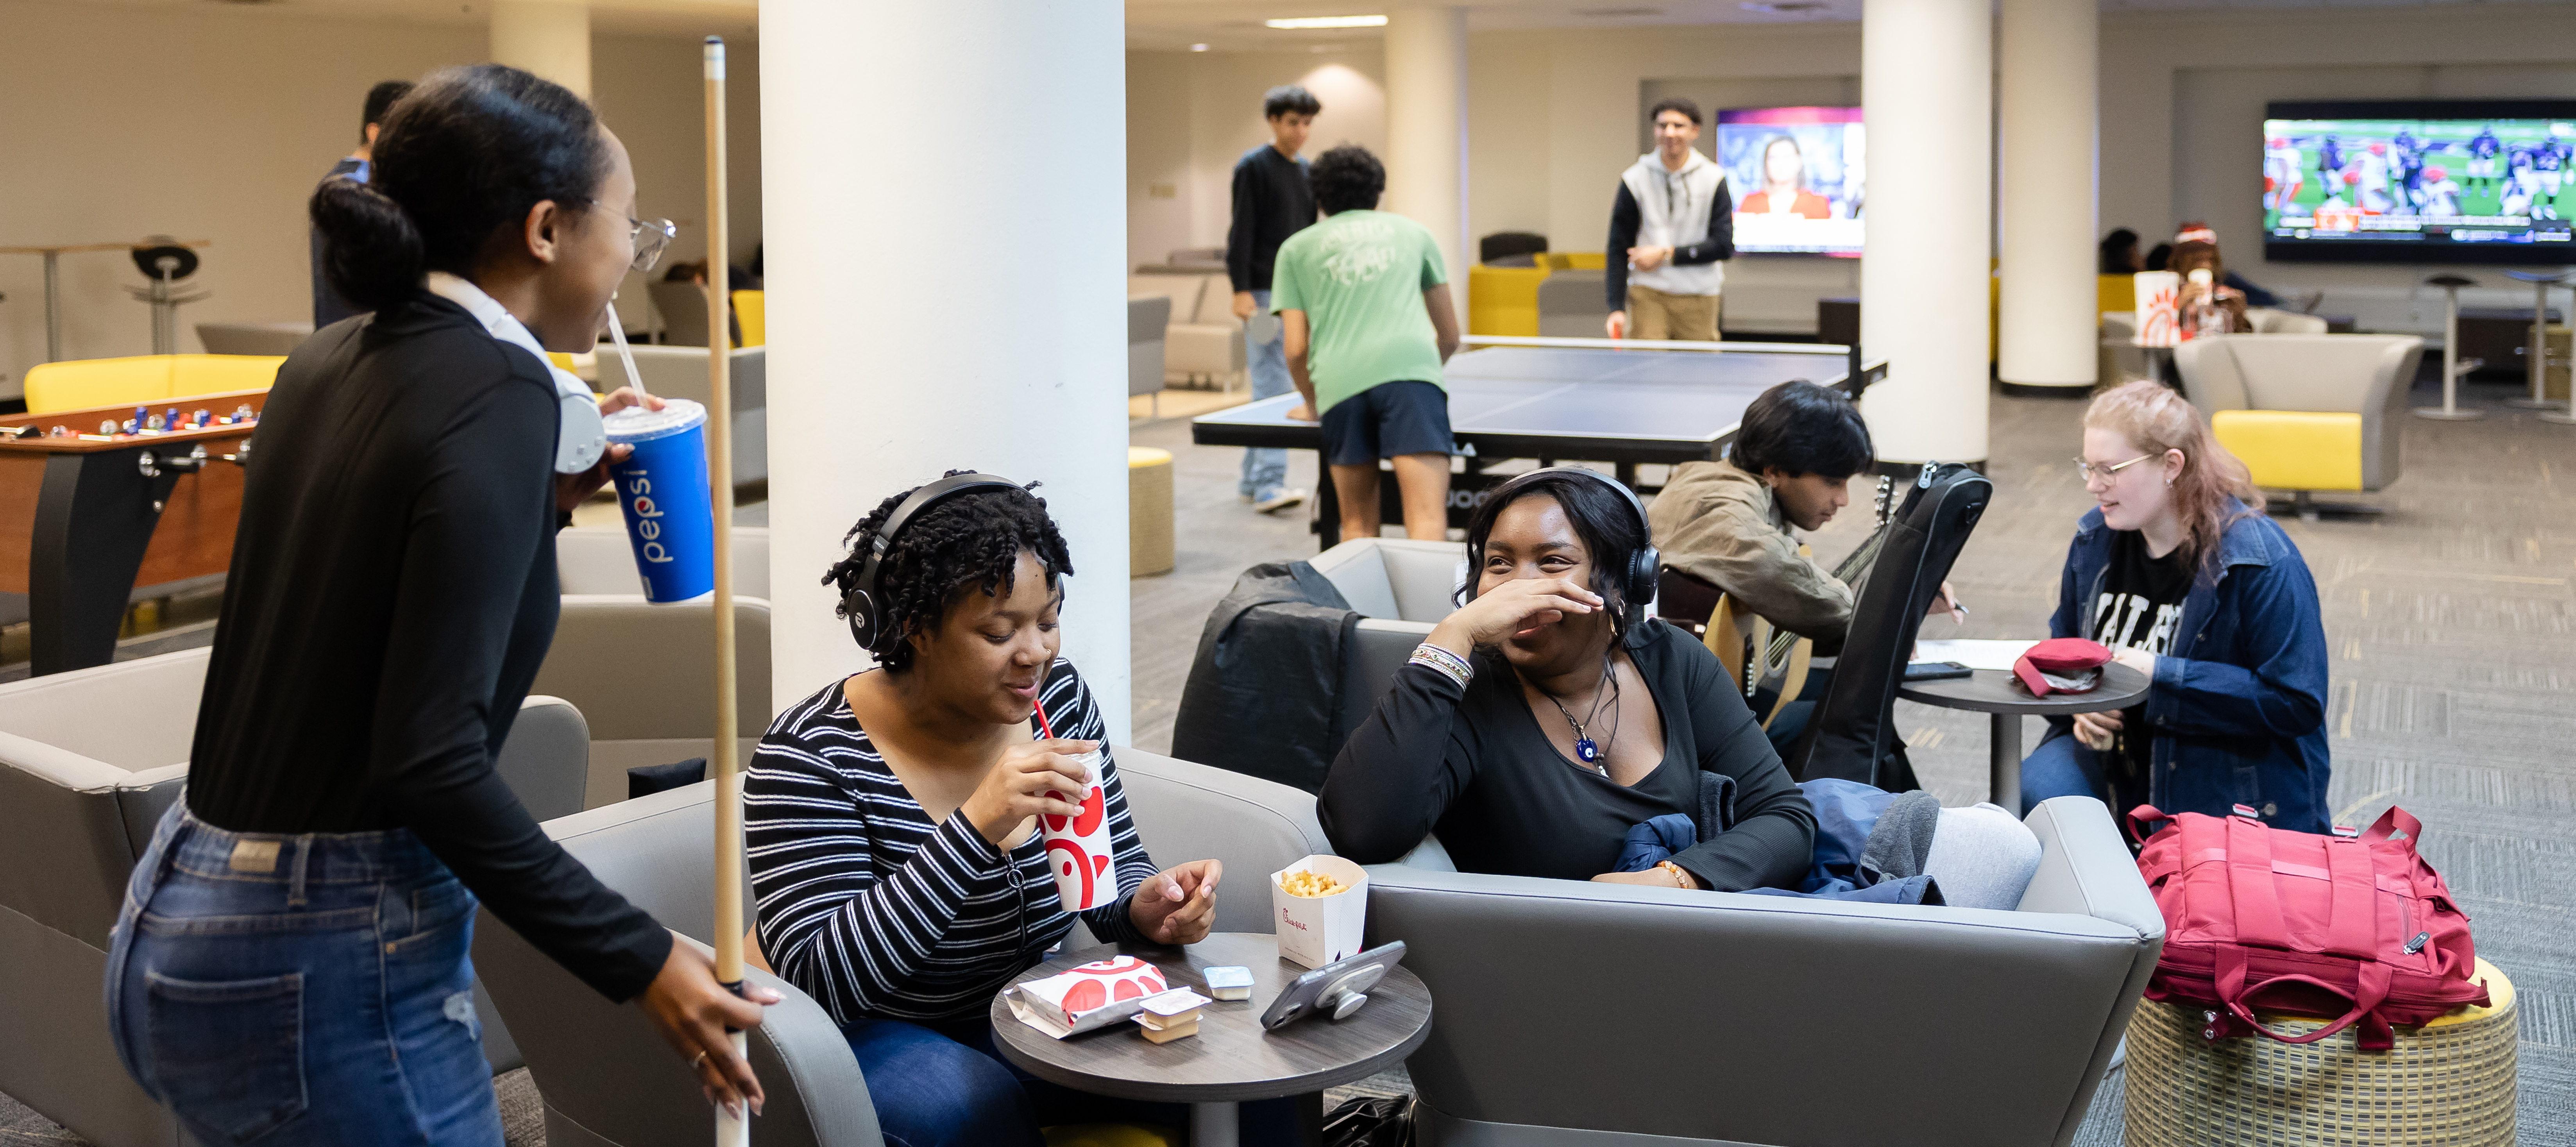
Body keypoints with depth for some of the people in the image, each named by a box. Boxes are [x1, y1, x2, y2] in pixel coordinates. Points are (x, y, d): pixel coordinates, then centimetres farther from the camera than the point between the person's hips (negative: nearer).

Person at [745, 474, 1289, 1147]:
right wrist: (976, 826, -38)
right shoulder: (812, 755, -20)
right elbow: (819, 982, -29)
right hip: (883, 1040, -5)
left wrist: (1147, 909, -18)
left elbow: (1115, 870, 9)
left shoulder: (1058, 697, -3)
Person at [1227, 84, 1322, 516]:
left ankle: (1252, 479, 17)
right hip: (1263, 294, -8)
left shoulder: (1307, 172, 16)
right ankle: (1268, 484, -14)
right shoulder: (1253, 167, -6)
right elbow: (1241, 232, -11)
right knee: (1272, 387, -13)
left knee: (1272, 387, 10)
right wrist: (1241, 289, -18)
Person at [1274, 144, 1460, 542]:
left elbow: (1296, 348, 16)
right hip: (1411, 364, -1)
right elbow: (1450, 335, 31)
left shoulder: (1296, 248, 25)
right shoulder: (1413, 232, 28)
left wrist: (1312, 403, 34)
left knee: (1359, 524, 14)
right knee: (1429, 520, -12)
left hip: (1339, 379, 1)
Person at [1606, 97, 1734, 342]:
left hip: (1699, 296, 1)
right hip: (1647, 294, -1)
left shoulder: (1713, 179, 2)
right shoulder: (1635, 179, 2)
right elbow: (1618, 249, 3)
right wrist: (1616, 308, -5)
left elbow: (1724, 246, -3)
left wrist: (1668, 255, -10)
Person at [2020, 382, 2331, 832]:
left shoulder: (2262, 563, -16)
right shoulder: (2095, 539, 4)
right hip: (2113, 754, 5)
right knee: (2035, 791, -25)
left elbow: (2297, 704, -20)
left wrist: (2160, 676, -22)